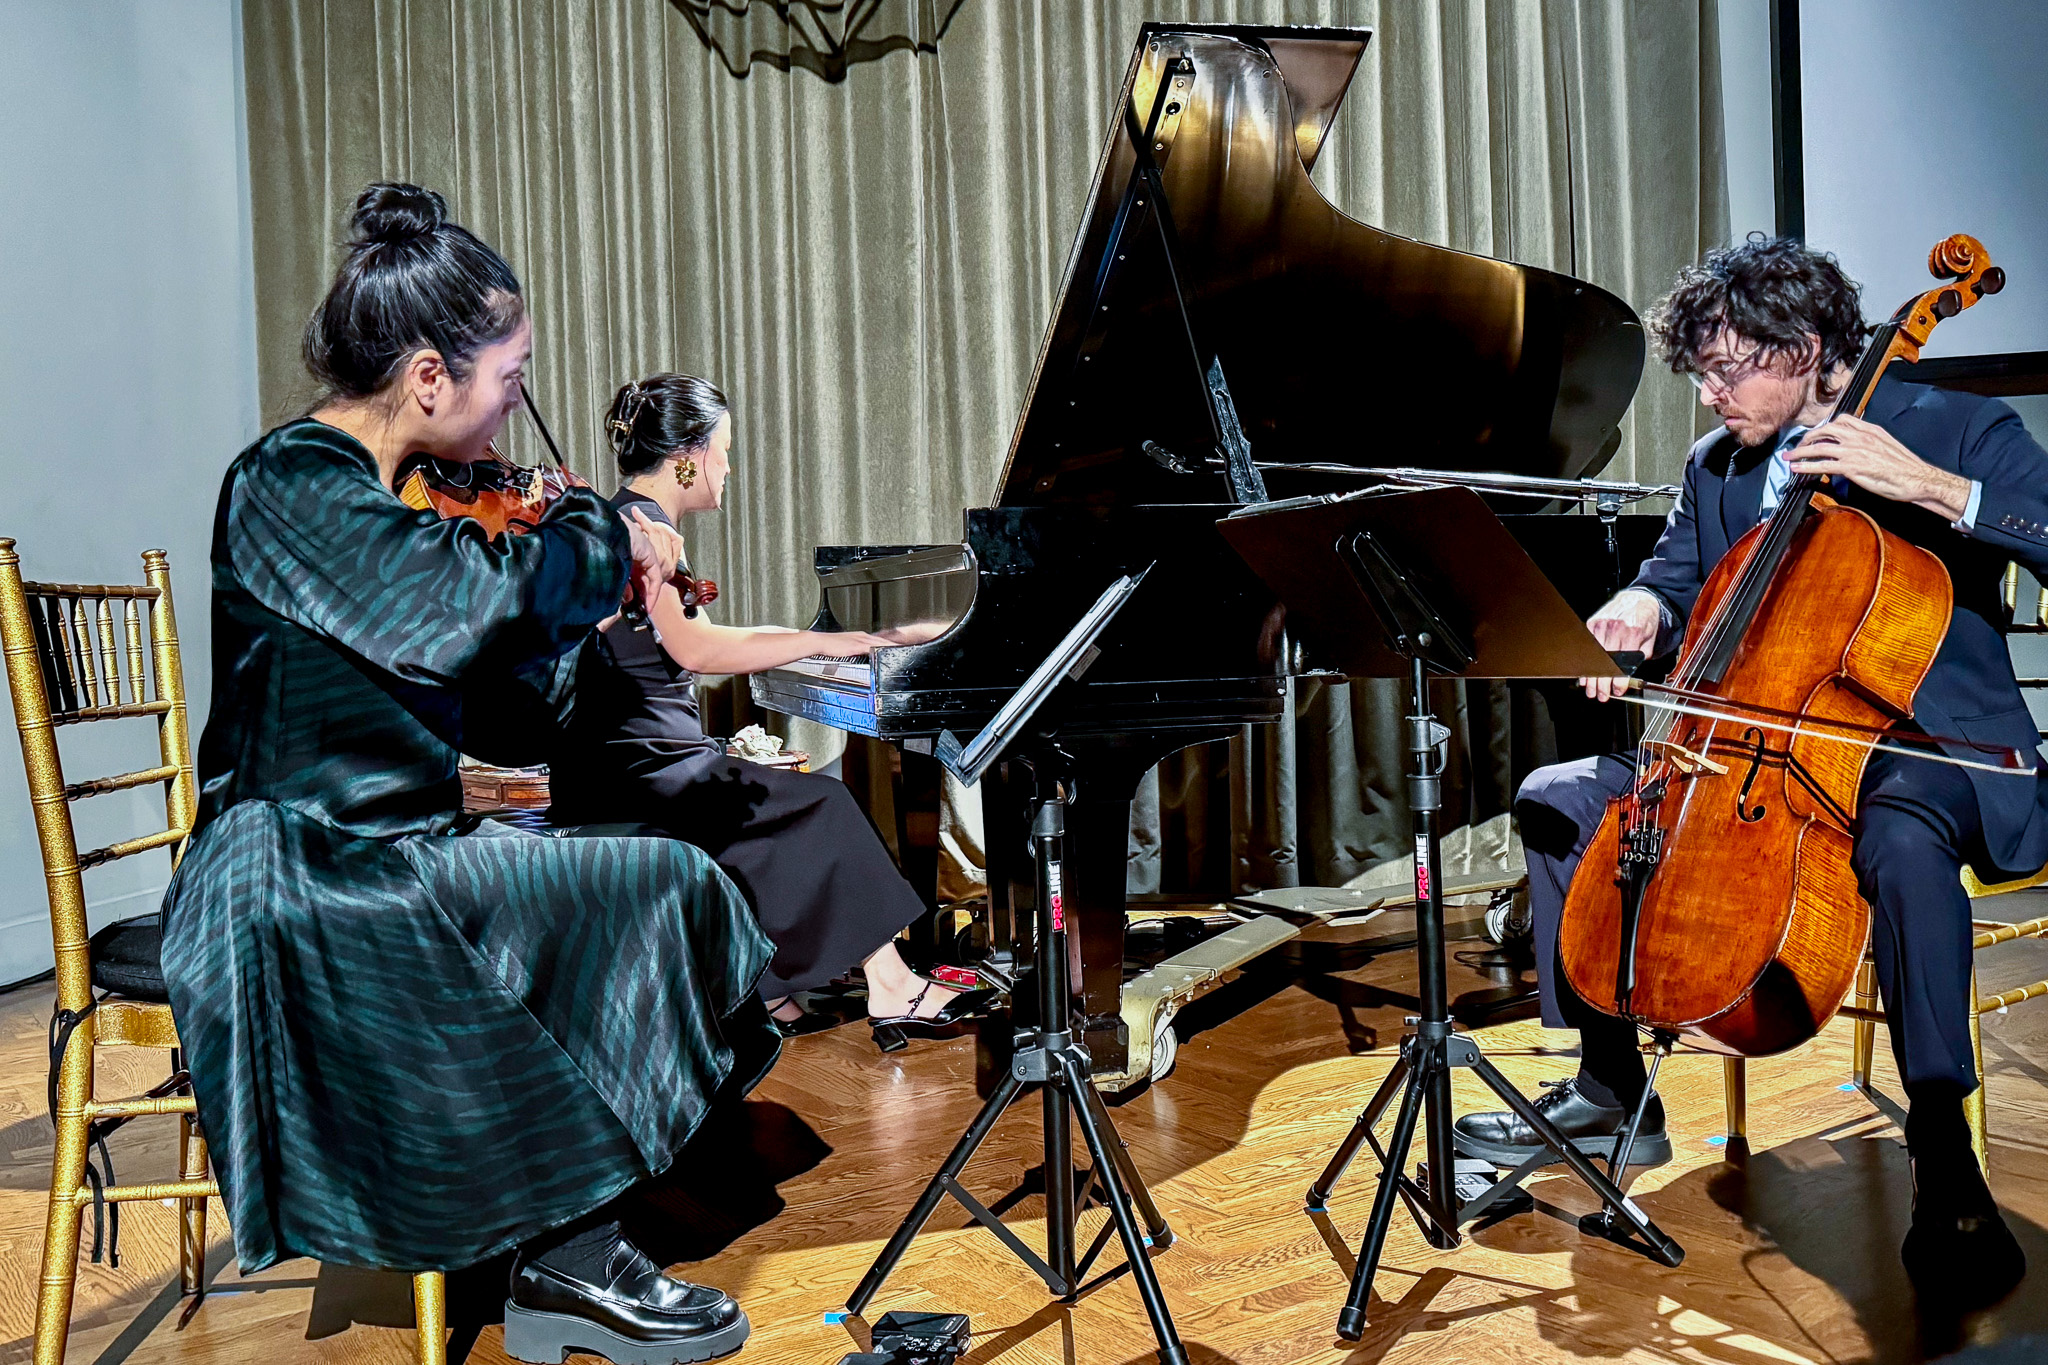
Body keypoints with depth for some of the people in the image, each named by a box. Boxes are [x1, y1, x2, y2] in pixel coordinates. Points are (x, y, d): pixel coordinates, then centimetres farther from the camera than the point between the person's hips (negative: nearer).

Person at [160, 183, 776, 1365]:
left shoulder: (382, 503, 13)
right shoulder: (291, 487, -15)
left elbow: (501, 720, 12)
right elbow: (473, 598, -34)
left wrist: (592, 597, 1)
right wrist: (606, 537, -17)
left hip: (385, 860, 9)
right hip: (305, 892, -9)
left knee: (644, 894, -4)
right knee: (653, 887, -17)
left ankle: (574, 1248, 0)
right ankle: (570, 1256, -3)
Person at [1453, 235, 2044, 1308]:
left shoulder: (1957, 429, -6)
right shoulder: (1716, 468, 12)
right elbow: (1675, 577, 13)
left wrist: (1926, 485, -28)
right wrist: (1640, 612, -11)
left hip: (1925, 749, -6)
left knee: (1902, 840, -41)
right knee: (1556, 800, -4)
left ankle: (1943, 1161, -29)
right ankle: (1613, 1094, 4)